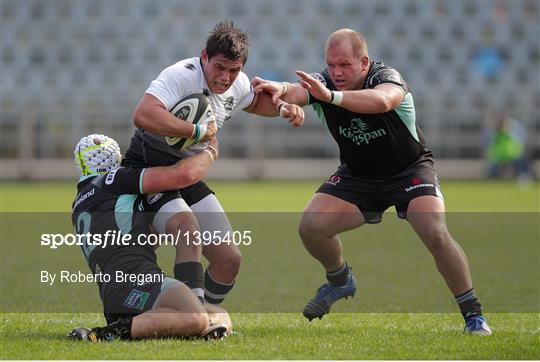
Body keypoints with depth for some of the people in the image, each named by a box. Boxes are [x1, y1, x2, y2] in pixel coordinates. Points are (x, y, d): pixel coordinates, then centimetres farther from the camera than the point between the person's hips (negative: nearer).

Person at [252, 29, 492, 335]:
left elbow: (382, 101, -53)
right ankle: (341, 281, 18)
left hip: (409, 169, -4)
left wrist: (332, 96, -67)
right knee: (311, 227, -14)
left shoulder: (388, 78, -29)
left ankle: (473, 314, -9)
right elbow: (294, 94, -38)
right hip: (356, 175, 4)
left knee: (436, 234, -25)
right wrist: (279, 89, -63)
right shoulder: (322, 83, -17)